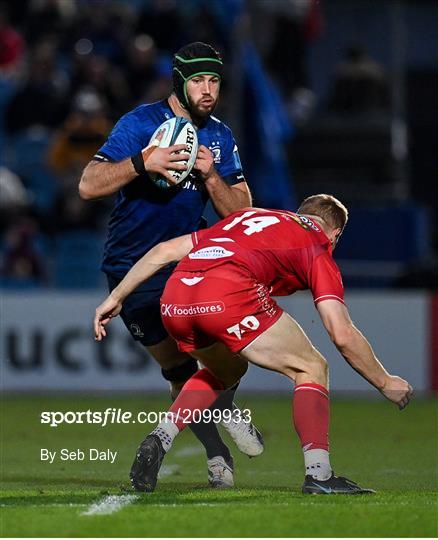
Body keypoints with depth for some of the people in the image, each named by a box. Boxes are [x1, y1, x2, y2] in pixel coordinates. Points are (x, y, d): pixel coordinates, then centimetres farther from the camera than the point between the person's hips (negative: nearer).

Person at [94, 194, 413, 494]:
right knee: (311, 369, 13)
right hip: (229, 295, -6)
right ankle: (318, 474, -2)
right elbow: (343, 335, 11)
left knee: (225, 372, 34)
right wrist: (385, 383, 24)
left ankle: (159, 439, 17)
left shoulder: (247, 216, 35)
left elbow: (165, 251, 29)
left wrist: (116, 298, 34)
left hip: (174, 303, 6)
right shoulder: (318, 247, 20)